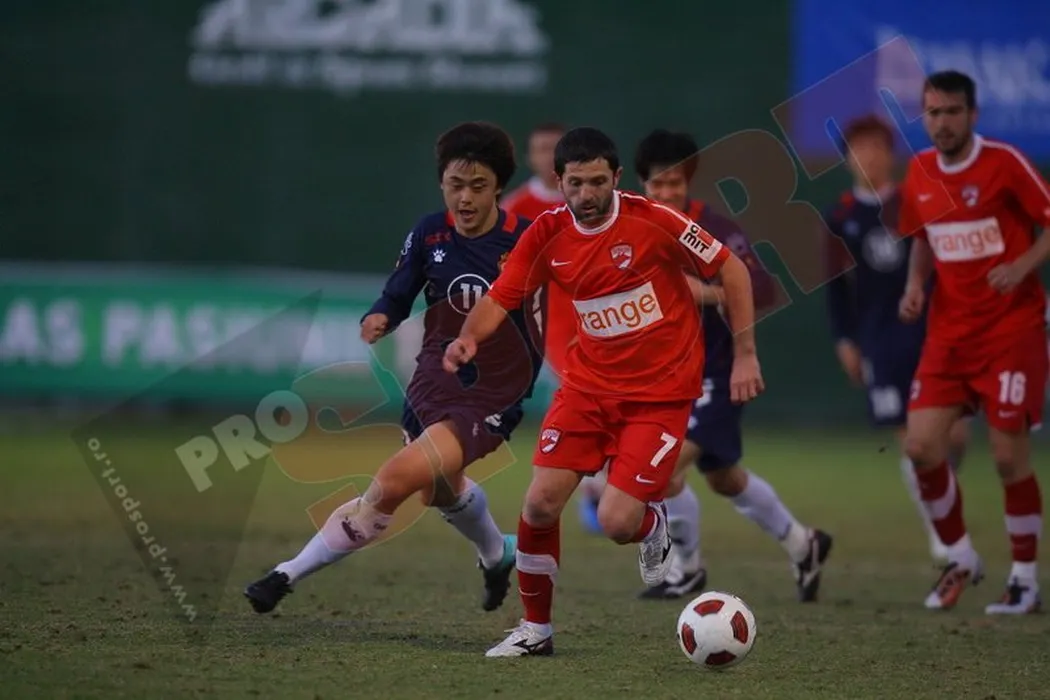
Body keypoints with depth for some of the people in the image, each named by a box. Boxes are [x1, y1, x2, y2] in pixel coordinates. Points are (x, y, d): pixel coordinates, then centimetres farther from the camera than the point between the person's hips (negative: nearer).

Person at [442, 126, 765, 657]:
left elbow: (731, 269, -6)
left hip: (660, 392, -4)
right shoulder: (547, 234, -4)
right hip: (588, 383, 4)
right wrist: (469, 337, -25)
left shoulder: (653, 222, -16)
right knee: (540, 504, -8)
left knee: (616, 524, -15)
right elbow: (499, 299, -3)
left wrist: (745, 354, -8)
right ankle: (535, 628, 12)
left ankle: (653, 523, 24)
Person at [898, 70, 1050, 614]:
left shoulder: (1004, 163, -11)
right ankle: (961, 558, 14)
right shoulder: (919, 173, 5)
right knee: (920, 446, -6)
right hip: (949, 332, 5)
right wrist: (915, 284, 2)